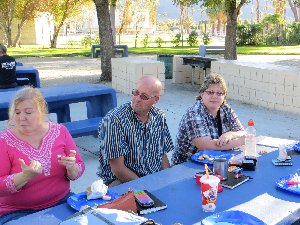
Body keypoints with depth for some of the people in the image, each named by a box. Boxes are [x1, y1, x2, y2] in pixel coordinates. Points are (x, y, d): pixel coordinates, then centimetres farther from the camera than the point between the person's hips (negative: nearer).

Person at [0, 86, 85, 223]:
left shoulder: (60, 131, -3)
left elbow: (78, 170, 2)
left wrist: (71, 167, -21)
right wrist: (25, 176, -30)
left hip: (62, 202, 0)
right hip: (17, 212, 0)